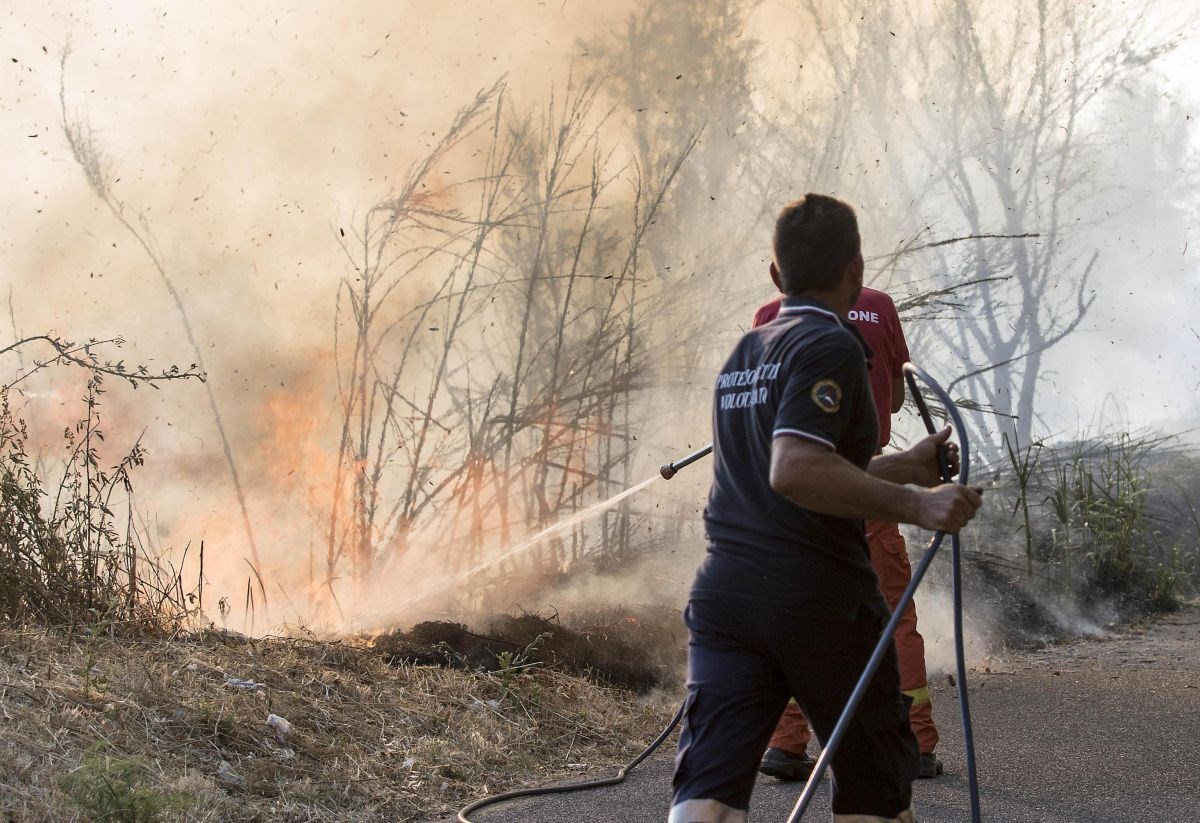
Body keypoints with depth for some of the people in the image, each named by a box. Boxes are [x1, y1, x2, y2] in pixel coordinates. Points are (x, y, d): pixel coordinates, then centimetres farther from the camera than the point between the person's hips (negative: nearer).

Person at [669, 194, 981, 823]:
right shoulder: (830, 346, -8)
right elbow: (794, 472, -22)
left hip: (724, 594, 6)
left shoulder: (741, 356, 19)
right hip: (822, 602, -6)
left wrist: (904, 465, 36)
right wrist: (914, 503, -22)